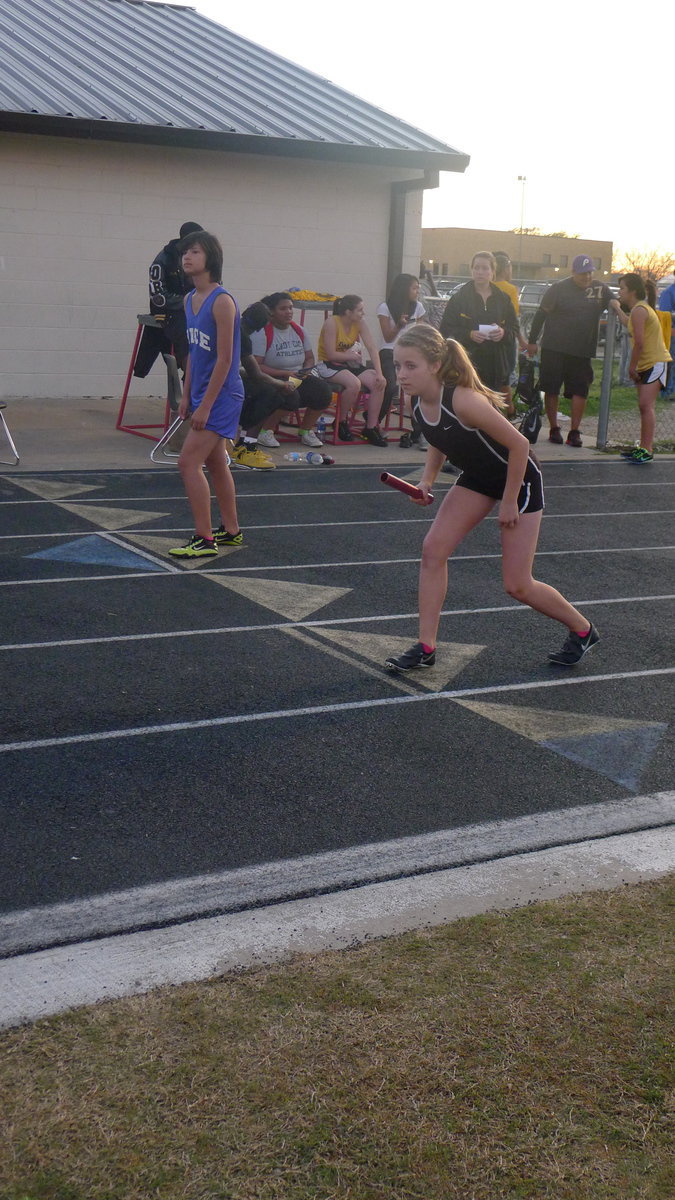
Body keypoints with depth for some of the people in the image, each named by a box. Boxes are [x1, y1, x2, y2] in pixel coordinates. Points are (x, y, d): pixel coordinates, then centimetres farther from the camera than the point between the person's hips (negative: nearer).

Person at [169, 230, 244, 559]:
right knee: (215, 463, 17)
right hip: (202, 394, 9)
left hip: (221, 396, -9)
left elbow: (224, 360, -19)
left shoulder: (222, 301, -17)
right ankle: (231, 531, 30)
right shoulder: (189, 300, 9)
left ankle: (204, 540, -7)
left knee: (188, 462, -13)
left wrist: (205, 405, -19)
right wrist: (186, 395, 12)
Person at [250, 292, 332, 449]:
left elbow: (310, 358, 19)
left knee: (322, 392, -19)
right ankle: (266, 432, -13)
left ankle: (306, 431, 4)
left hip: (299, 378, 6)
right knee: (290, 396, -36)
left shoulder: (299, 331, 10)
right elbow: (256, 366, -17)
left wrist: (306, 370, -5)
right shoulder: (262, 333, -11)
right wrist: (285, 374, -19)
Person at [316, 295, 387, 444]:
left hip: (350, 364, 6)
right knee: (354, 383, -35)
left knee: (379, 383, -17)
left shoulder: (359, 323, -1)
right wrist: (352, 355, -9)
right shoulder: (331, 323, -17)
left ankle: (371, 427, -10)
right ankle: (341, 422, -12)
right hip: (328, 365, -6)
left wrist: (379, 374, -17)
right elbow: (331, 355, -20)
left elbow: (372, 348, -8)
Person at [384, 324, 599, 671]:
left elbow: (519, 445, -27)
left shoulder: (463, 400, -35)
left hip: (519, 477, -7)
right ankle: (426, 648, 3)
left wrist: (509, 502, -19)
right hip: (478, 477, 7)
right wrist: (427, 480, -7)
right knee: (433, 549, -6)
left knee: (517, 585, -2)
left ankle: (582, 630, 24)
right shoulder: (419, 402, -11)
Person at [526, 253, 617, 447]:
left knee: (580, 391, -2)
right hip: (554, 349, -3)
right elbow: (541, 314, 1)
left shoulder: (600, 289, 7)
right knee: (551, 389, 2)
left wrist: (615, 303, -8)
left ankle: (574, 431, 4)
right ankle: (554, 429, 13)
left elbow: (613, 302, 19)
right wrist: (532, 341, -1)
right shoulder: (558, 289, -2)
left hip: (582, 352, 3)